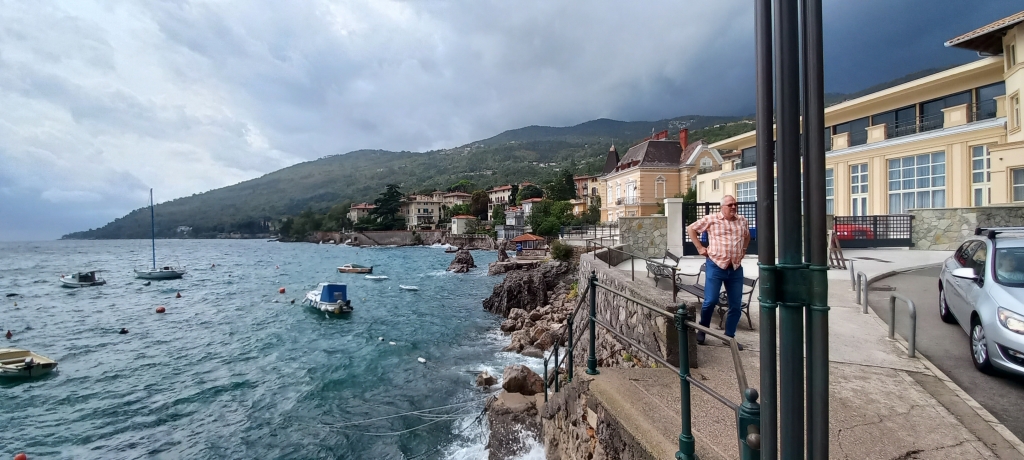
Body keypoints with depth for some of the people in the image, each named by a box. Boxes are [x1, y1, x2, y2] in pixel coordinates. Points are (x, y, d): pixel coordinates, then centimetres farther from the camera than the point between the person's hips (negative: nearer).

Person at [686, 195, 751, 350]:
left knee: (736, 305, 7)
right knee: (710, 301, -6)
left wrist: (743, 250, 16)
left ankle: (729, 336, 21)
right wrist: (700, 247, -3)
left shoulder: (742, 221, 10)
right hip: (716, 266, -5)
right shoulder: (711, 219, -4)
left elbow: (747, 236, 30)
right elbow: (690, 229, 2)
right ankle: (702, 329, 19)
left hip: (736, 268, 5)